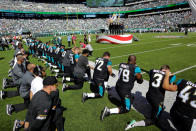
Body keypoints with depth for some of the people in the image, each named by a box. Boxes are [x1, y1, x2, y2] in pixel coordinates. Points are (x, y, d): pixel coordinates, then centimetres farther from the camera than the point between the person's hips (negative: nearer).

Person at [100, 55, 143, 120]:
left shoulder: (121, 65, -1)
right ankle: (109, 111, -7)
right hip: (125, 91, -7)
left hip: (118, 87, 7)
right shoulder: (136, 69, -16)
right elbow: (140, 81, -3)